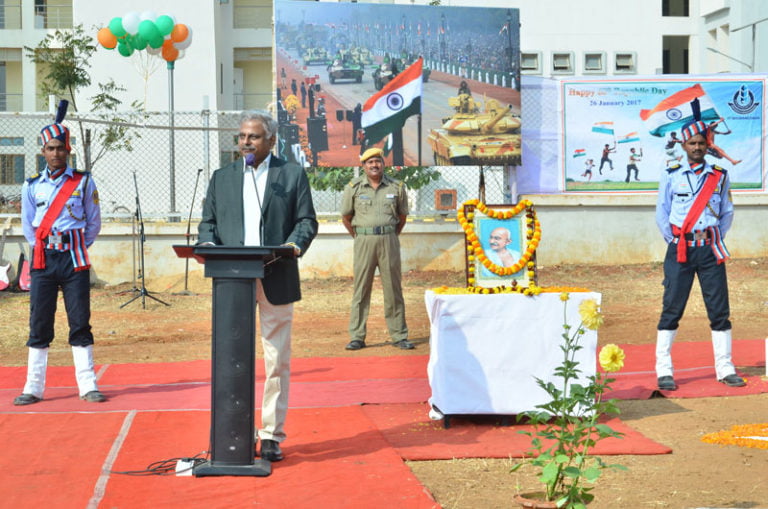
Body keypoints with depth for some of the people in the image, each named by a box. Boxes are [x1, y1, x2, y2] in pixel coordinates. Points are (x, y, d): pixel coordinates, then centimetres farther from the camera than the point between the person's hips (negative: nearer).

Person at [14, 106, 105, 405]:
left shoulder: (83, 182, 2)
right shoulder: (32, 186, 6)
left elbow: (94, 223, 7)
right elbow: (28, 226, 13)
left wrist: (75, 248, 4)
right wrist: (45, 249, 6)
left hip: (74, 259, -1)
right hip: (42, 261, 1)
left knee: (80, 323, 1)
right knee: (39, 324, 3)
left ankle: (87, 386, 5)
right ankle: (33, 388, 8)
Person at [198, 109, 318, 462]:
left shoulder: (292, 174, 8)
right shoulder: (221, 177, 15)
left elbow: (307, 221, 4)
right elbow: (207, 221, 12)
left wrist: (295, 244, -16)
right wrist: (208, 243, -9)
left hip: (276, 282, -2)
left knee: (277, 362, 2)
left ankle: (271, 435, 10)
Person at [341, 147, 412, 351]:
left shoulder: (396, 187, 5)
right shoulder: (354, 187, 3)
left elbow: (402, 216, 17)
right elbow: (346, 217, 12)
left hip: (389, 240, 1)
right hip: (364, 240, -1)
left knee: (393, 288, 3)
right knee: (361, 288, -1)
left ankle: (399, 336, 8)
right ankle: (357, 337, 3)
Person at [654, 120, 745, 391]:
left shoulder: (720, 176, 8)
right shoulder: (671, 175, 3)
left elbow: (727, 212, 13)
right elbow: (662, 213, 6)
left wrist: (715, 238, 3)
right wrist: (674, 241, 0)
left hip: (710, 250, 2)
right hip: (680, 250, -2)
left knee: (719, 308, 2)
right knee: (672, 308, -2)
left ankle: (725, 368, 10)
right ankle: (664, 371, 2)